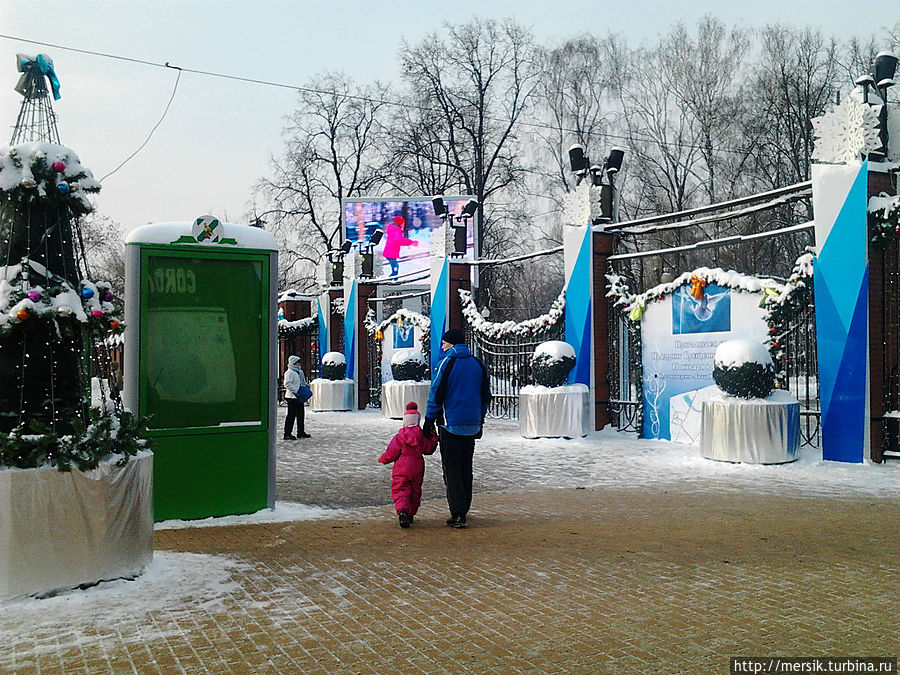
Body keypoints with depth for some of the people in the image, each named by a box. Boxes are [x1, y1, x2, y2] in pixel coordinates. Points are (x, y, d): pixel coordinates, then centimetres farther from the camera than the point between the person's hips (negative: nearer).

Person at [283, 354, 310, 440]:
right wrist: (296, 391, -21)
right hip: (292, 397, -9)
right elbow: (287, 384, -20)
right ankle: (287, 434, -1)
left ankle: (301, 432, 23)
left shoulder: (300, 371, 15)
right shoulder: (289, 372, -12)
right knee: (291, 416, -6)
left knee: (301, 415, 13)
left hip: (299, 397, 9)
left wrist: (306, 385, 9)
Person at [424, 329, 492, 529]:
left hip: (450, 425, -6)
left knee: (451, 469, -2)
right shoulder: (478, 364, 9)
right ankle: (463, 510, 22)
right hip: (472, 426, 6)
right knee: (466, 469, 15)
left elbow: (436, 394, -10)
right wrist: (480, 422, 23)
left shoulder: (447, 363, -9)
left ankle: (458, 514, -7)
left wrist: (429, 422, -2)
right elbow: (486, 396, 15)